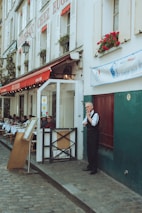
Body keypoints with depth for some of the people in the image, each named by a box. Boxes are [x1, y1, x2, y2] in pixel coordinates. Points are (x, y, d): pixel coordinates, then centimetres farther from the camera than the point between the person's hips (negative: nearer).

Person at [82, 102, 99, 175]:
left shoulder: (95, 114, -13)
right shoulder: (87, 115, 13)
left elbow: (93, 123, -26)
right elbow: (84, 123, 19)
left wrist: (88, 116, -18)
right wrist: (85, 123, -3)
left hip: (94, 135, -8)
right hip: (88, 134, 8)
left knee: (93, 151, -4)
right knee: (89, 151, 14)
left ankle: (94, 168, 4)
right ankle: (90, 166, 26)